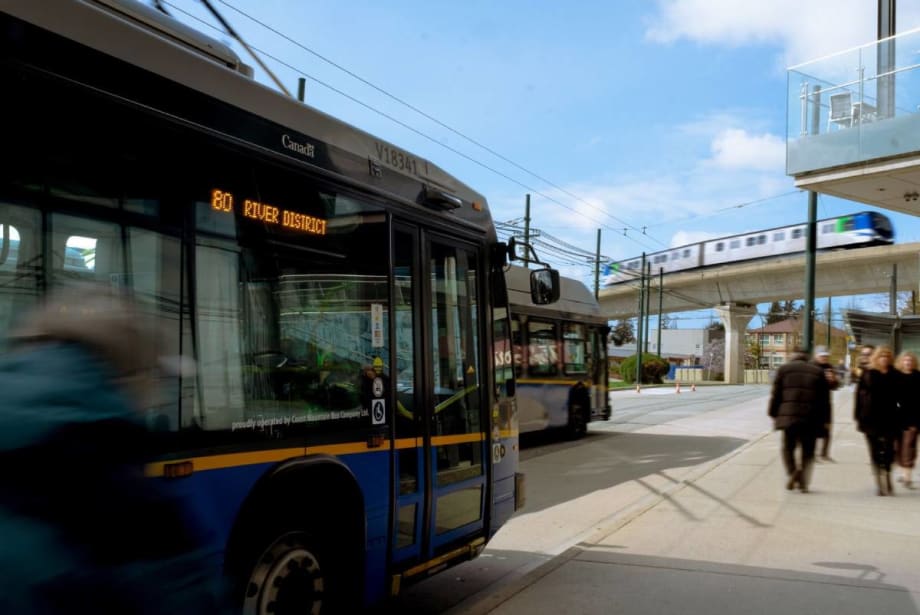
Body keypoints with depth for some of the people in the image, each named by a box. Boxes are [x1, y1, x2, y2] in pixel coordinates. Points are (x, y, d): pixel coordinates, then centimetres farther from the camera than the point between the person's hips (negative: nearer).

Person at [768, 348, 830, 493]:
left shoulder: (784, 369, 7)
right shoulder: (818, 371, 14)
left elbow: (776, 393, 2)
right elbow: (825, 398, 11)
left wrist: (773, 413, 8)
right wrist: (823, 419, 14)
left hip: (789, 415, -1)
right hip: (812, 418, 2)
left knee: (788, 447, 11)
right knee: (808, 451, 10)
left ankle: (792, 472, -13)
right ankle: (804, 482, 3)